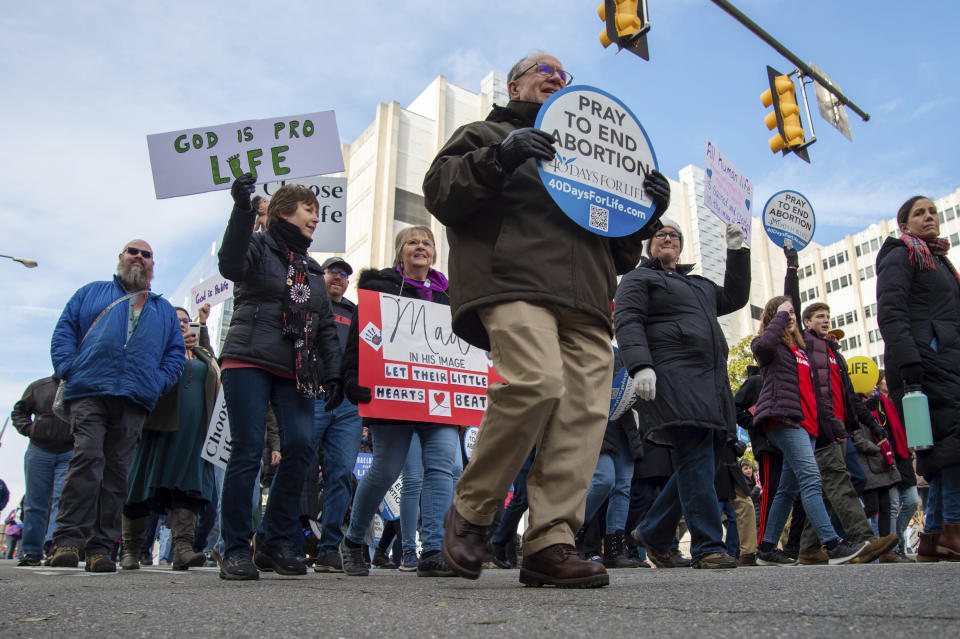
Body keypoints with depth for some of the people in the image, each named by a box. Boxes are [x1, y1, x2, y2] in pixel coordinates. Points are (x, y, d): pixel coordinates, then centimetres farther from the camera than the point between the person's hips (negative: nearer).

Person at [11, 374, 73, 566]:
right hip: (39, 451, 2)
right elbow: (18, 411, 16)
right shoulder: (38, 387, 10)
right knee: (35, 501, 4)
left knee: (62, 498, -13)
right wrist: (28, 428, -2)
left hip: (69, 453, -2)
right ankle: (31, 551, 11)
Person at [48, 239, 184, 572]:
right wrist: (68, 367, -3)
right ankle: (68, 538, -14)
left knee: (117, 470, -1)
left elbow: (176, 352, 19)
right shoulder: (91, 293, 23)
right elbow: (64, 330, 13)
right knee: (87, 458, -17)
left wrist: (158, 382, 2)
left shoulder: (164, 310, 26)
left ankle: (100, 548, 2)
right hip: (88, 391, -2)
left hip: (135, 400, 2)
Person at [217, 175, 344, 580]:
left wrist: (333, 375, 12)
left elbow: (326, 329, 21)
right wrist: (242, 211, -29)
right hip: (248, 362, -5)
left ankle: (278, 543, 3)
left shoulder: (312, 269, 23)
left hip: (295, 373, 5)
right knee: (247, 452, -8)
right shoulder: (259, 247, 6)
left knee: (300, 447, -10)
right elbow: (230, 265, -19)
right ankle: (236, 550, 2)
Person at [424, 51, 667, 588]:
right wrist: (498, 159, -8)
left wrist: (647, 212, 14)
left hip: (586, 301, 6)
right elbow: (439, 191, 6)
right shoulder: (486, 134, 25)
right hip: (514, 282, -6)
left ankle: (550, 543, -9)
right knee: (539, 381, -28)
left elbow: (621, 255, 34)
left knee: (584, 409, -12)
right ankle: (471, 511, -8)